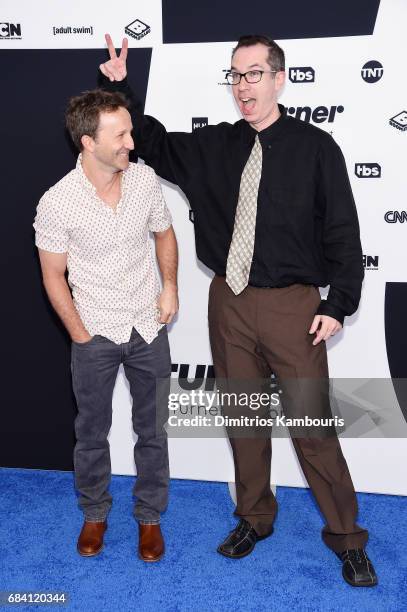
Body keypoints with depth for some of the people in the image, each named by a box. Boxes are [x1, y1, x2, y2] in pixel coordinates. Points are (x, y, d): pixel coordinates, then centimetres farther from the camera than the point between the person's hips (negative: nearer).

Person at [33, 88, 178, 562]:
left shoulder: (145, 178, -8)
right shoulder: (57, 203, -18)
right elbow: (53, 277, -7)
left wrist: (170, 285, -3)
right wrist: (81, 336, -6)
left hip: (148, 329, 3)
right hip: (95, 335, -2)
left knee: (153, 429, 13)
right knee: (92, 432, 15)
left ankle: (149, 515, 34)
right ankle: (94, 513, 39)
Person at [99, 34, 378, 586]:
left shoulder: (315, 147, -4)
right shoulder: (213, 147, 7)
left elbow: (342, 231, -4)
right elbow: (154, 143, 19)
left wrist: (338, 304, -8)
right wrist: (119, 88, 8)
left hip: (291, 304, -4)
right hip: (228, 302, 4)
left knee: (312, 425, 1)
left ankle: (346, 536, 21)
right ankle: (255, 517, 35)